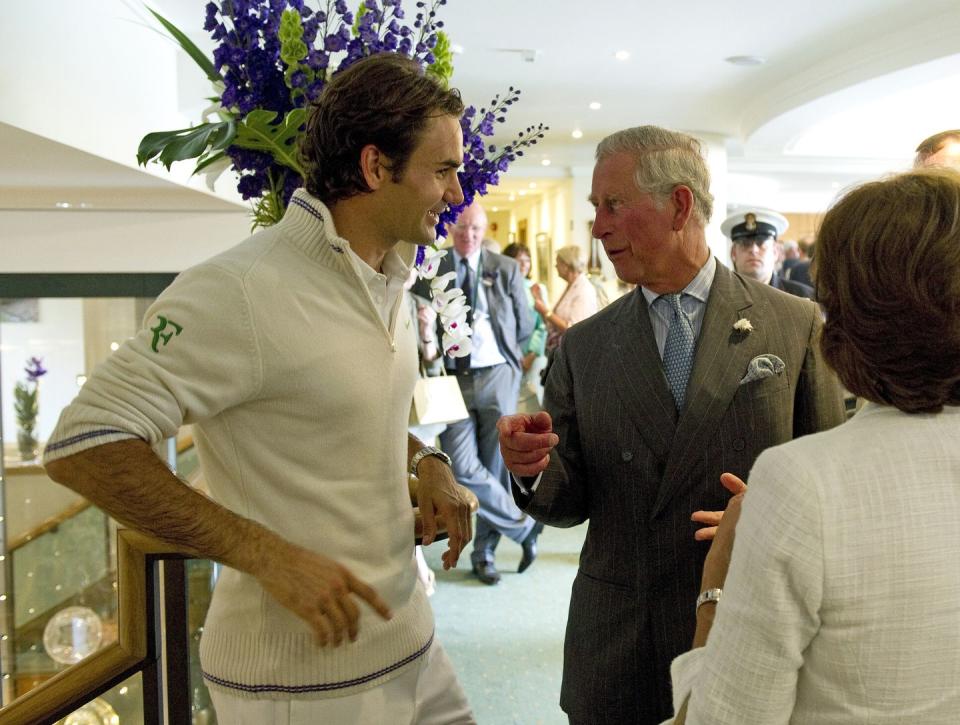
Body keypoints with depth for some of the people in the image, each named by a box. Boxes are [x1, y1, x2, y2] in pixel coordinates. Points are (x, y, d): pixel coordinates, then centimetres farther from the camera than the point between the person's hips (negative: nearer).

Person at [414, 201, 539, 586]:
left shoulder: (506, 269, 8)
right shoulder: (430, 271, 7)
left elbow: (524, 327, 11)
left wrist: (497, 348, 7)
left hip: (497, 376, 0)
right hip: (454, 378, 0)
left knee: (494, 466, 5)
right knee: (463, 468, -9)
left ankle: (485, 553, 21)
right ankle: (523, 525, 13)